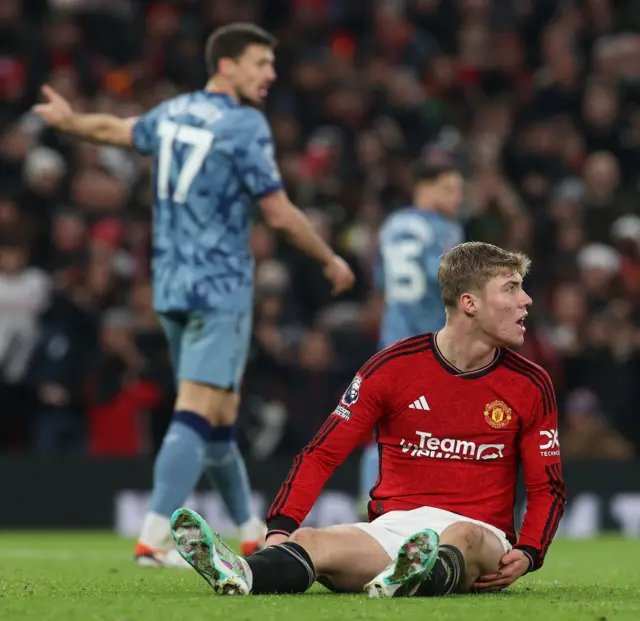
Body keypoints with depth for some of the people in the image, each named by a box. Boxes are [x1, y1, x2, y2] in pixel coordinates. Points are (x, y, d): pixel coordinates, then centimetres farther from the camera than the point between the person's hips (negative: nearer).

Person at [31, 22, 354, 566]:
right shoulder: (245, 125, -13)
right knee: (198, 414, -14)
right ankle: (154, 537, -24)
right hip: (221, 289, -8)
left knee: (221, 415, 17)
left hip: (172, 286, 8)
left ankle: (252, 532, 27)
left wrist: (69, 121, 50)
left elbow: (114, 129, 29)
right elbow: (280, 215, -13)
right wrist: (331, 262, 0)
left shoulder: (173, 113, 10)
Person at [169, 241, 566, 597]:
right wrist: (281, 528, -14)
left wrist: (528, 554, -9)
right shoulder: (392, 368, 2)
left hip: (480, 531, 0)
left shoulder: (531, 385, 6)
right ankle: (237, 576, -65)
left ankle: (404, 582, -72)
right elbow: (322, 454, 2)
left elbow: (548, 488, 12)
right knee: (307, 543, -32)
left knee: (465, 537, -39)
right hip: (392, 528, 0)